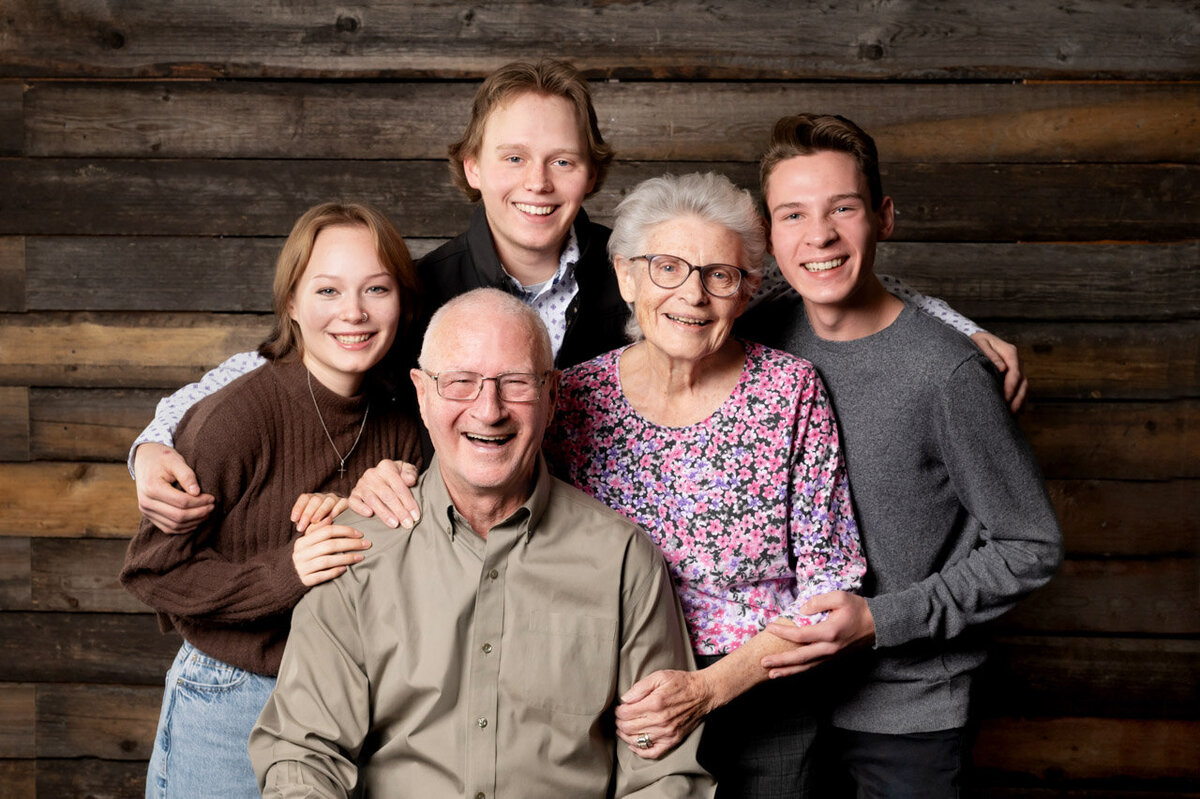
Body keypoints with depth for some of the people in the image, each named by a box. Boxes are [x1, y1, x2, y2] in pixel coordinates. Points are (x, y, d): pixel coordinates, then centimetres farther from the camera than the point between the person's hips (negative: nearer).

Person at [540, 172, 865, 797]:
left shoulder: (791, 390, -11)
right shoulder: (575, 397, -8)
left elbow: (828, 591, -9)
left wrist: (706, 688, -19)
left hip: (760, 710, -1)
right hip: (607, 717, 1)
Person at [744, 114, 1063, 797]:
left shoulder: (947, 371, -20)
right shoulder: (767, 332, -6)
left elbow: (1032, 547, -12)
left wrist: (881, 620, -20)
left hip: (909, 714, -4)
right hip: (784, 683, 4)